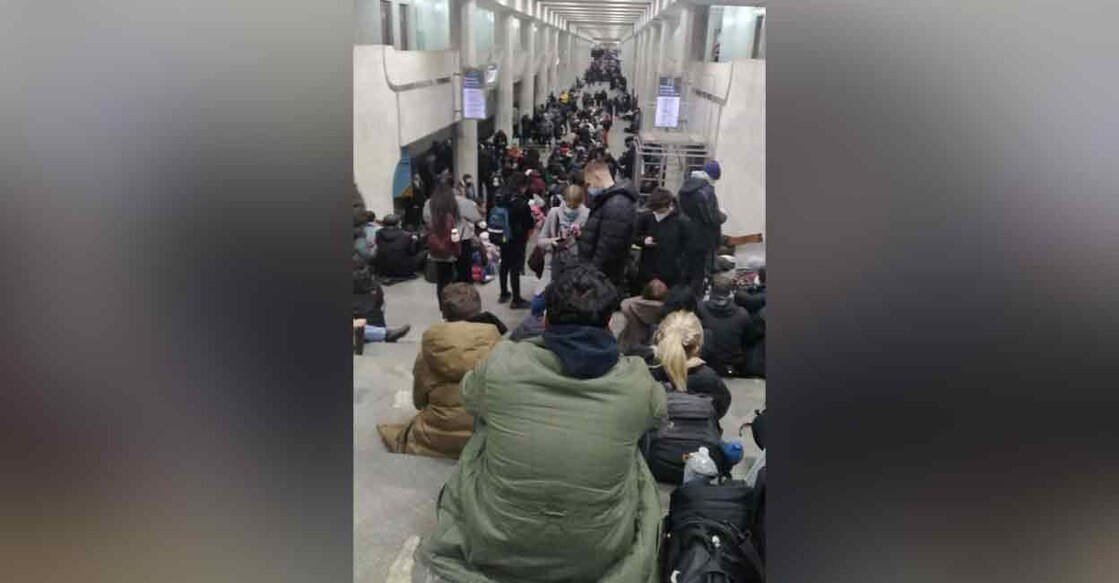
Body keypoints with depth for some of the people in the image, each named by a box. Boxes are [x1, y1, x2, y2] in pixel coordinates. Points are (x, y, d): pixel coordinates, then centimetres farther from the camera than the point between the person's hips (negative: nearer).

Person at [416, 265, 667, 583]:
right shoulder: (638, 381, -13)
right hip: (599, 555, 1)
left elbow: (469, 397, 10)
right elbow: (658, 415, 12)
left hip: (493, 546, 0)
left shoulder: (501, 364, -15)